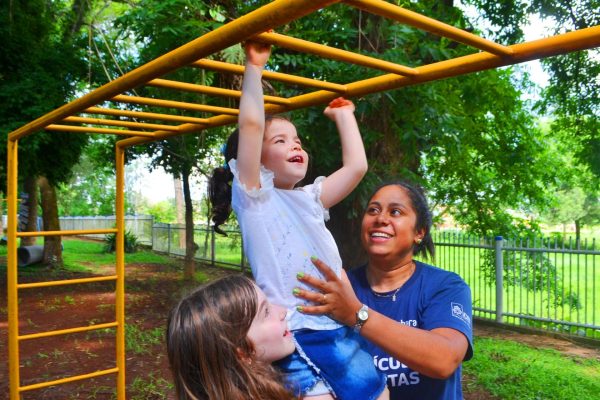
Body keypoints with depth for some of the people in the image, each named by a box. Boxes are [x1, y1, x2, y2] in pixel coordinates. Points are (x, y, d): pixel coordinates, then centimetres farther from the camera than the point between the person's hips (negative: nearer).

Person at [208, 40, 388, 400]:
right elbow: (251, 124, -11)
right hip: (291, 336, -6)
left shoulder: (310, 199, 19)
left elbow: (356, 166, 15)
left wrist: (343, 113, 27)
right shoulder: (254, 196, 1)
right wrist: (255, 65, -2)